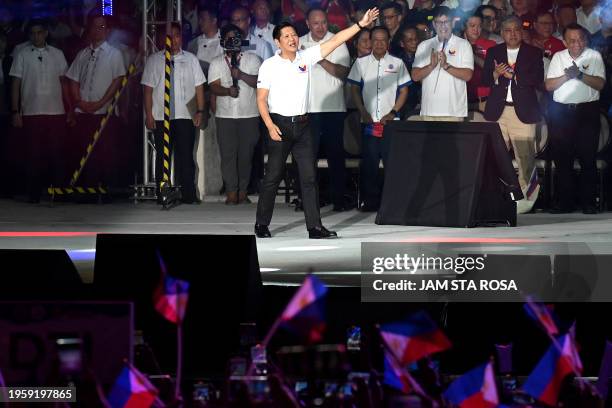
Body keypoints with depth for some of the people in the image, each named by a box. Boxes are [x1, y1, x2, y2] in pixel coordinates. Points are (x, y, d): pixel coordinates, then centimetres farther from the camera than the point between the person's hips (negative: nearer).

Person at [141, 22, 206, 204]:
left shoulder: (190, 59, 10)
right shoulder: (154, 60, 6)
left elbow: (199, 86, 7)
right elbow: (148, 89, 3)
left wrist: (200, 111, -3)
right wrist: (148, 114, -3)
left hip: (185, 116, 0)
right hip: (160, 117, 0)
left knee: (185, 156, -2)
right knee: (162, 156, 4)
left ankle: (188, 195, 1)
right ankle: (162, 195, 8)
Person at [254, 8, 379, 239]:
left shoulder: (306, 57, 6)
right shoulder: (269, 65, -3)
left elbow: (335, 41, 1)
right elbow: (261, 99, -5)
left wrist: (360, 25, -6)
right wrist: (270, 125, -16)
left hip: (301, 124, 4)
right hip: (280, 124, -4)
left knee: (309, 176, 0)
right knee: (273, 176, 1)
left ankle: (315, 227, -1)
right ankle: (262, 224, 12)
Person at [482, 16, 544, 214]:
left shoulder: (533, 53, 8)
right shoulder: (493, 52, 14)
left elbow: (538, 80, -3)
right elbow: (485, 80, 8)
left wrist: (513, 76, -11)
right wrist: (496, 74, -12)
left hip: (522, 111, -2)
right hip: (497, 111, 2)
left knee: (525, 156, -7)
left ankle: (525, 197, 0)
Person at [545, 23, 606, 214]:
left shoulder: (594, 56, 5)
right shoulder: (558, 57, 11)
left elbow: (600, 84, -6)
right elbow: (549, 85, 4)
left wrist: (580, 74, -17)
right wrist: (567, 75, -11)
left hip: (587, 110, -2)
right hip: (561, 111, 2)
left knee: (587, 157, -3)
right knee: (562, 157, 2)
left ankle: (588, 202, 3)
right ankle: (564, 202, 8)